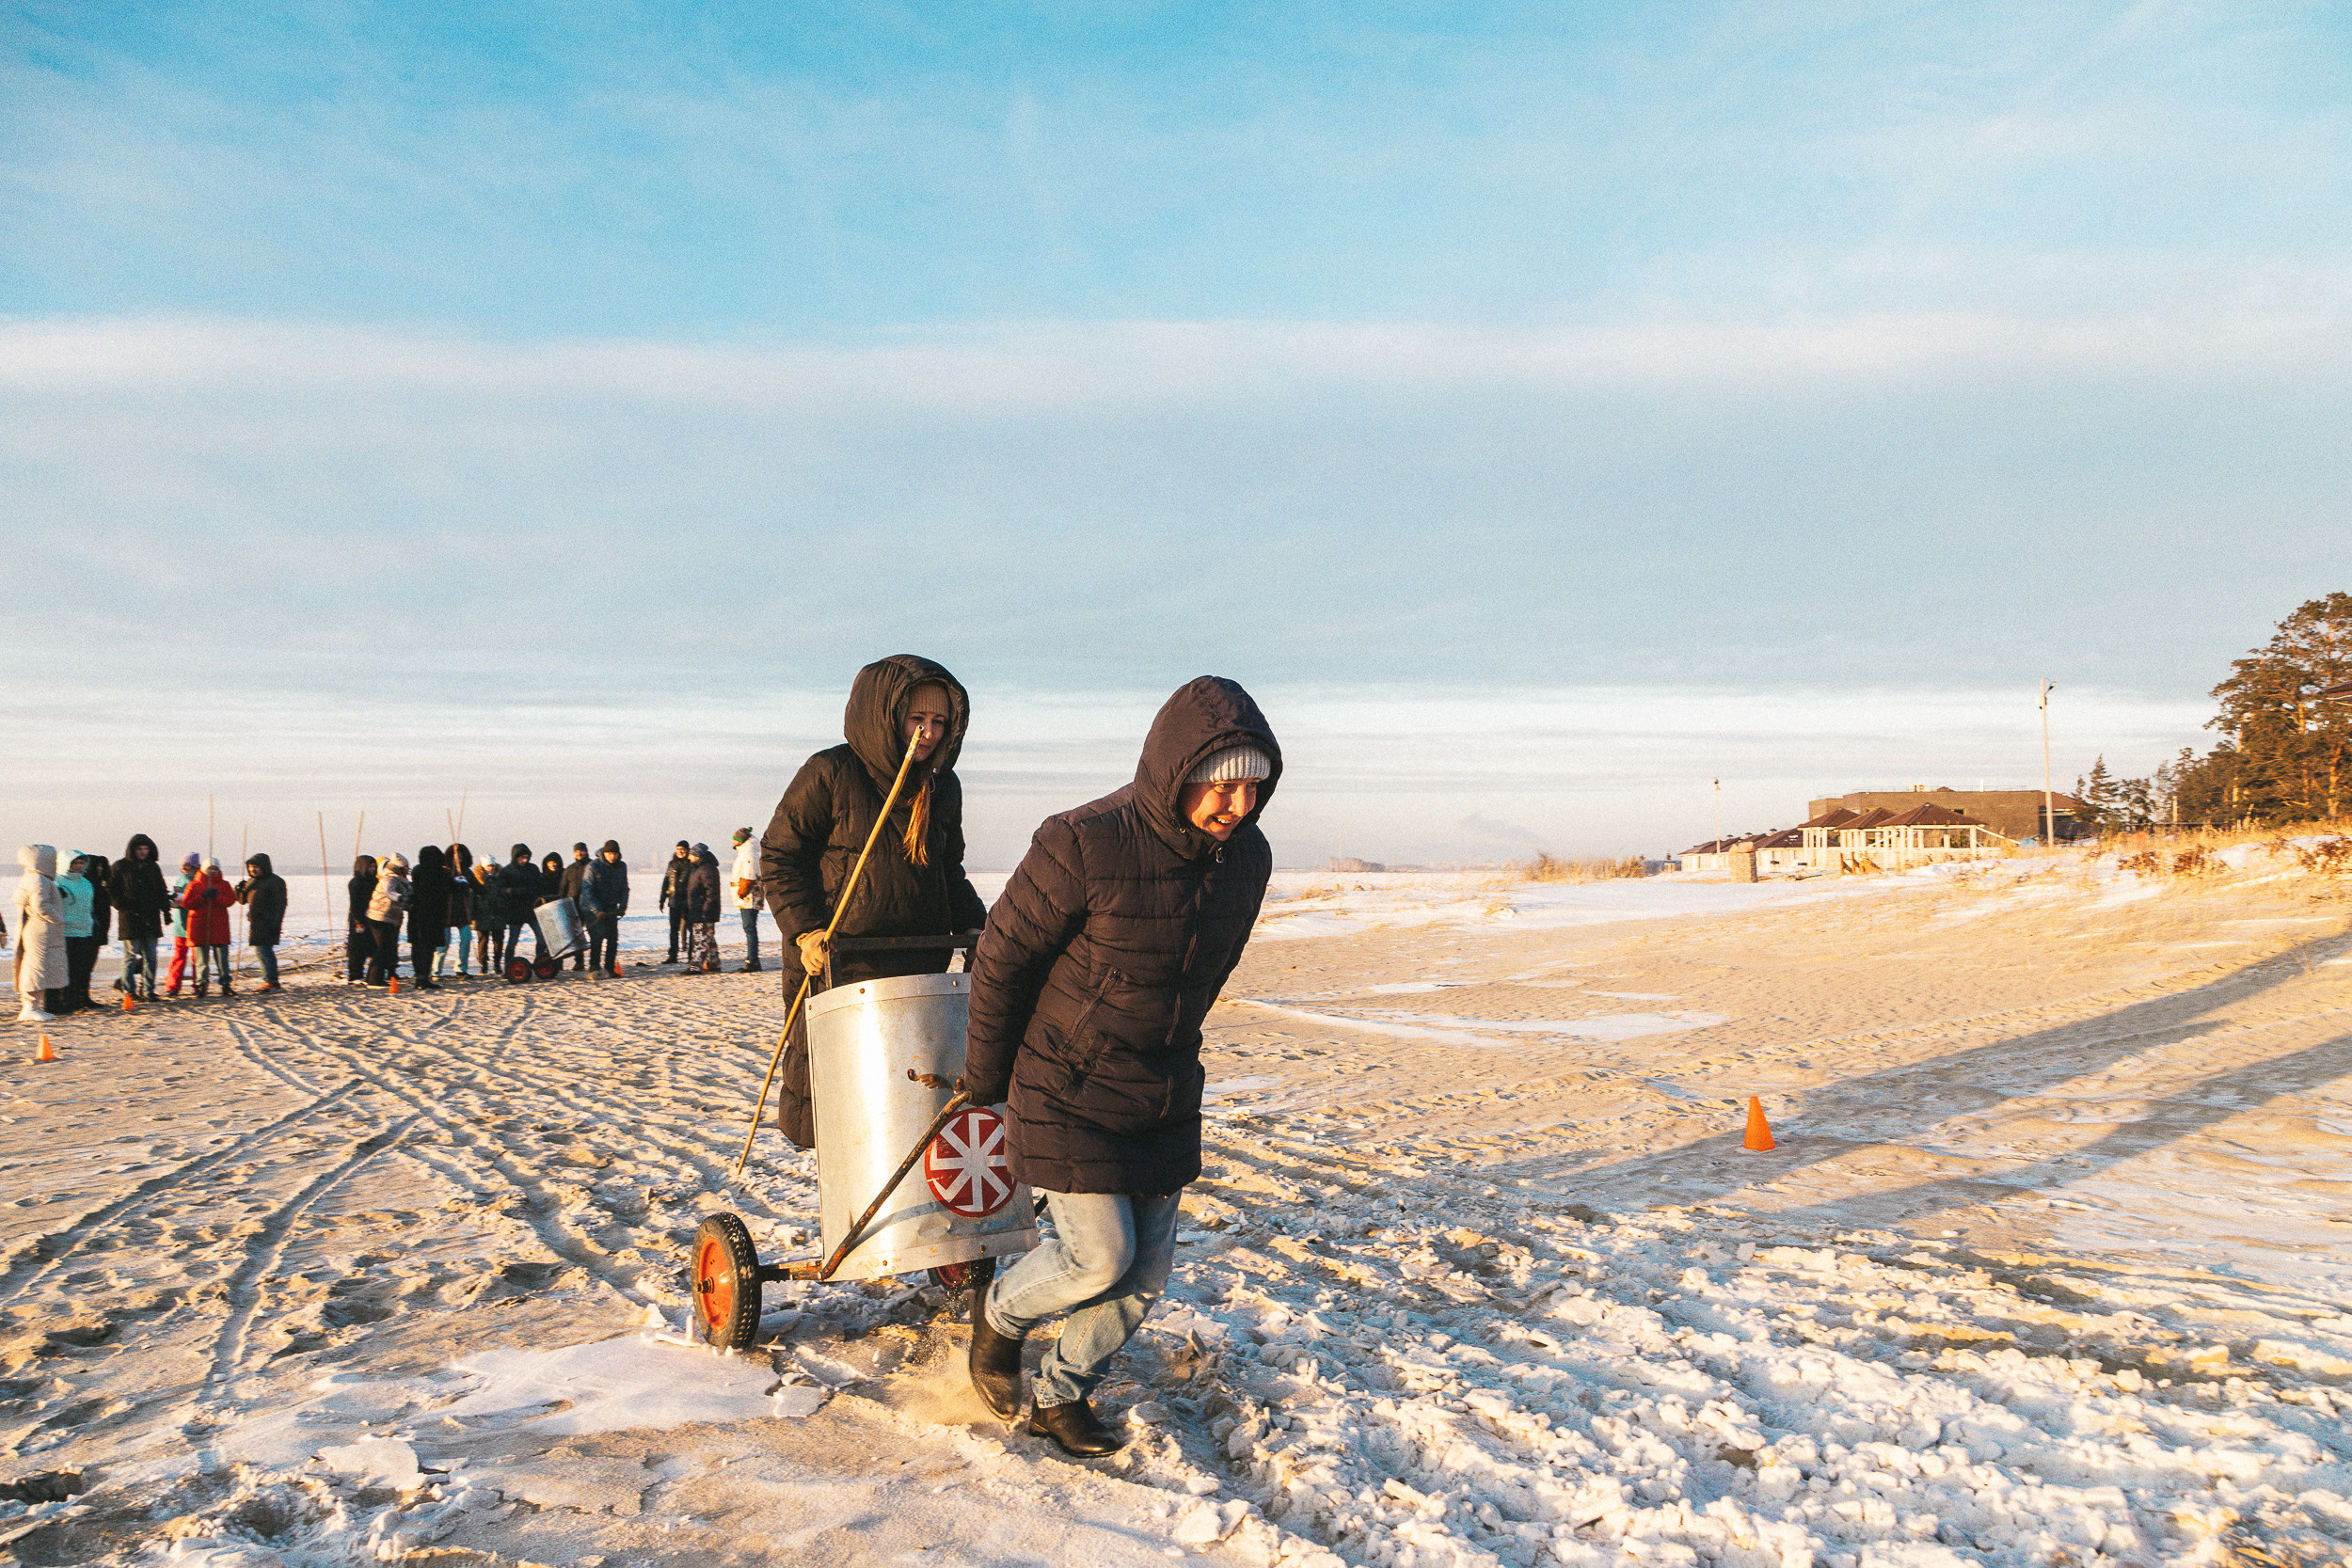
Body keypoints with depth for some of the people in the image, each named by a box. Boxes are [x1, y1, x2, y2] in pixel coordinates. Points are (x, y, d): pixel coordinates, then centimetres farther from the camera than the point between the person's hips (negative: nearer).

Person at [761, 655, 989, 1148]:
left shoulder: (943, 787, 10)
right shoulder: (828, 774, -7)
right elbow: (780, 854, -5)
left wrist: (976, 925, 6)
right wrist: (805, 929, -15)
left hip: (922, 960, 5)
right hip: (840, 966, -4)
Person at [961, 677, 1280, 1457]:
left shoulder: (1246, 857, -6)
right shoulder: (1083, 846, -26)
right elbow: (1003, 955, -13)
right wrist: (987, 1073, -1)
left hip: (1165, 1097, 6)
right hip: (1068, 1091, -6)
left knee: (1147, 1269, 8)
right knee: (1100, 1257, -7)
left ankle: (1061, 1395, 29)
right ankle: (1000, 1314, 24)